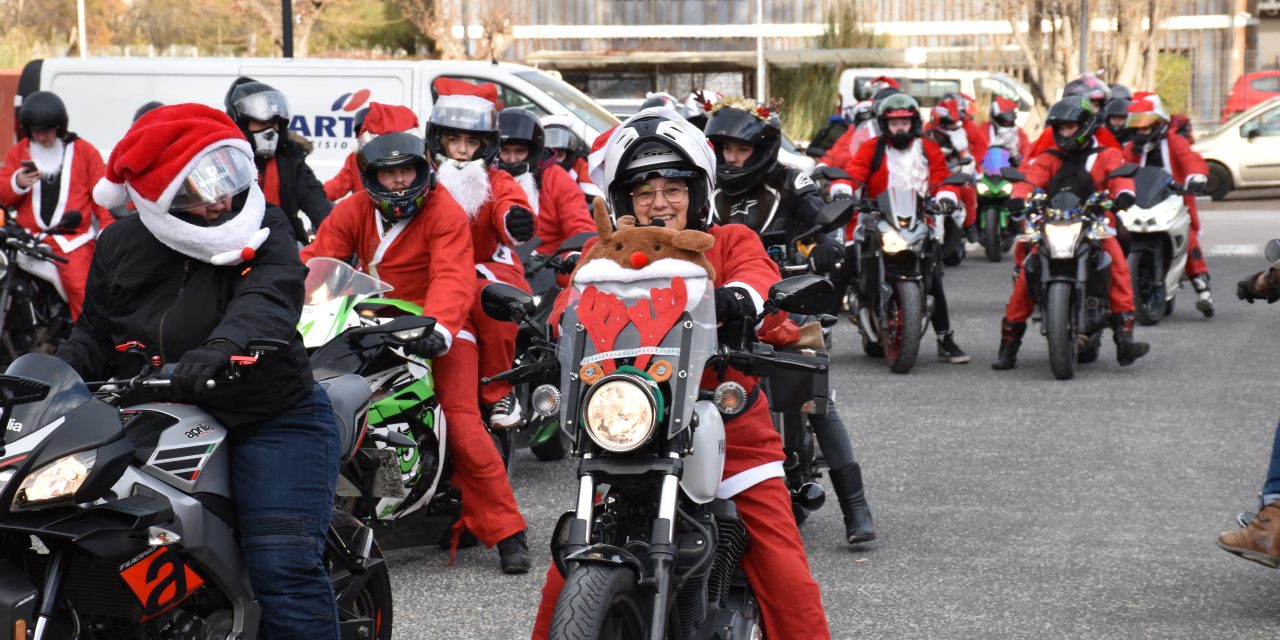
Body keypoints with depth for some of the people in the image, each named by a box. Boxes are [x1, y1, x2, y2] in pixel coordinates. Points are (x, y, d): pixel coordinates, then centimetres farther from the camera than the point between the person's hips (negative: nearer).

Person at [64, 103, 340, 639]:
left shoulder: (265, 231, -5)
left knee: (283, 568, -19)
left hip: (272, 419, -4)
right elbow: (95, 333, 16)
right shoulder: (120, 244, 6)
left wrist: (223, 346, -47)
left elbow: (270, 299, -25)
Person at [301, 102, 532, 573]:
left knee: (463, 427, -19)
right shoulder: (354, 211, 5)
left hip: (438, 332, -5)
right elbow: (316, 260, -4)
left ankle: (506, 532, -11)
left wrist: (437, 328, -44)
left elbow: (453, 279, -25)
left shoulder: (445, 213, -10)